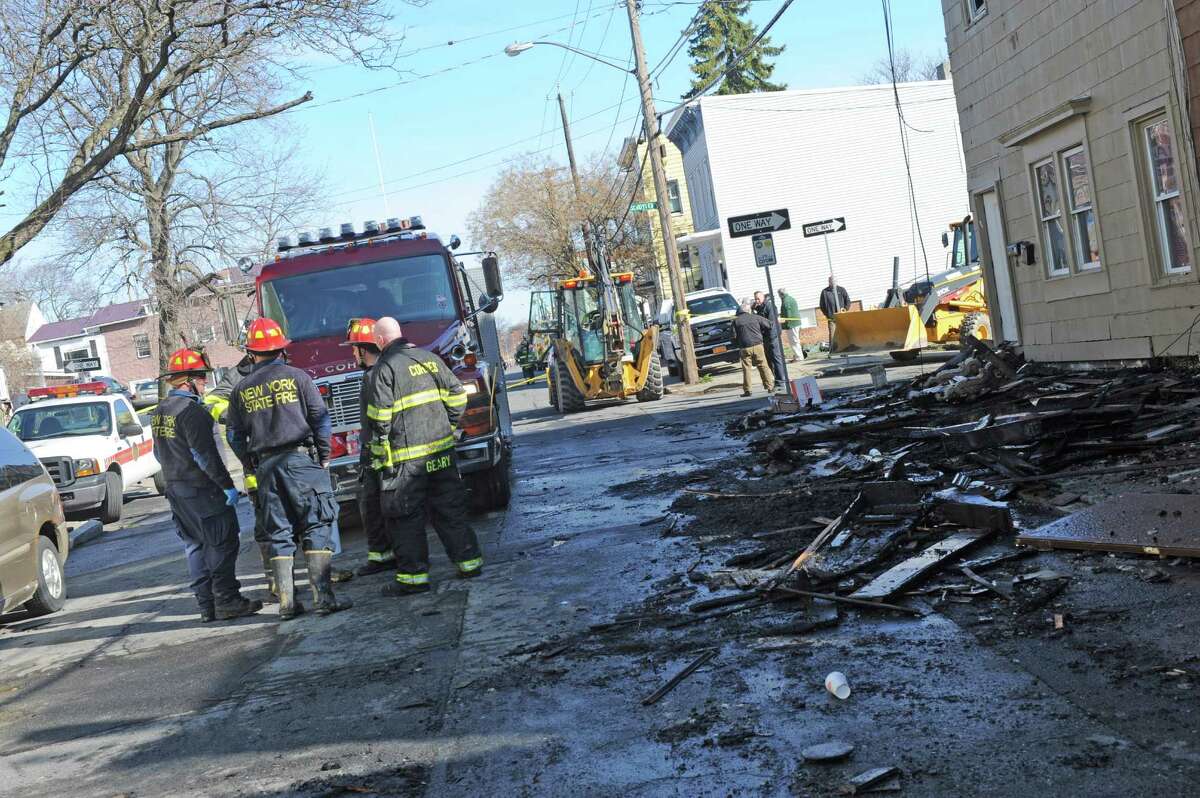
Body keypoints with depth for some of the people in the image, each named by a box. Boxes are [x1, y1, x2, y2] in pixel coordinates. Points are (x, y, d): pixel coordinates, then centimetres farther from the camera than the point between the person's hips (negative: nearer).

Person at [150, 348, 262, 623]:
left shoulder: (160, 412, 13)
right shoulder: (190, 411, -18)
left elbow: (159, 453, 21)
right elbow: (205, 454, -21)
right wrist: (228, 485, -17)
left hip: (176, 490, 9)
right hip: (202, 491, -9)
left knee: (196, 547, 12)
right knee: (222, 544, -3)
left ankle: (207, 605, 15)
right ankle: (226, 601, -2)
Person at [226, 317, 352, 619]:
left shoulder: (241, 388, 9)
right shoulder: (296, 377, -1)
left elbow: (234, 435, 11)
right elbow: (320, 418, -4)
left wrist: (252, 465, 21)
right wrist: (324, 456, 5)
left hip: (265, 467, 3)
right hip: (301, 460, -3)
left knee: (279, 535, 8)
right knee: (316, 528, -1)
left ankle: (287, 603, 8)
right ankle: (323, 597, -8)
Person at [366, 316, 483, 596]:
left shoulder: (384, 368, -9)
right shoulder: (429, 358, 9)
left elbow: (380, 416, -15)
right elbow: (457, 395, 9)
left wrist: (380, 451, -6)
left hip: (406, 455, -6)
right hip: (441, 449, 6)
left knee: (406, 516, 2)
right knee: (450, 508, 14)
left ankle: (414, 575, 4)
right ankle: (469, 561, 18)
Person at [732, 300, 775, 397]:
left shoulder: (736, 321, 2)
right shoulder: (756, 317, 3)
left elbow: (734, 336, 1)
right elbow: (768, 326, 6)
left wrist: (738, 343, 20)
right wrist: (764, 334, 24)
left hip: (745, 348, -1)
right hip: (757, 345, 1)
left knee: (746, 369, 4)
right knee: (763, 366, 6)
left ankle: (747, 390, 2)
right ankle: (770, 386, 5)